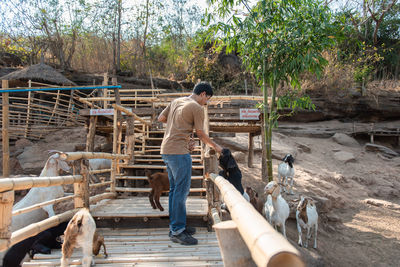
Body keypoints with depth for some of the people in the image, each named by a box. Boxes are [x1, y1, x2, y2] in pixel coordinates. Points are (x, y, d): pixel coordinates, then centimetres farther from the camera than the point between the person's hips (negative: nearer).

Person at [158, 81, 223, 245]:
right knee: (181, 190, -5)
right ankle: (177, 231, -1)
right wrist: (215, 146, 11)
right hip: (179, 152, -9)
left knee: (174, 189, 14)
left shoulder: (176, 101, 16)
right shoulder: (197, 108, -7)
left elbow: (161, 118, 18)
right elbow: (201, 134, -3)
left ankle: (175, 226, 23)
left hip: (166, 150, 9)